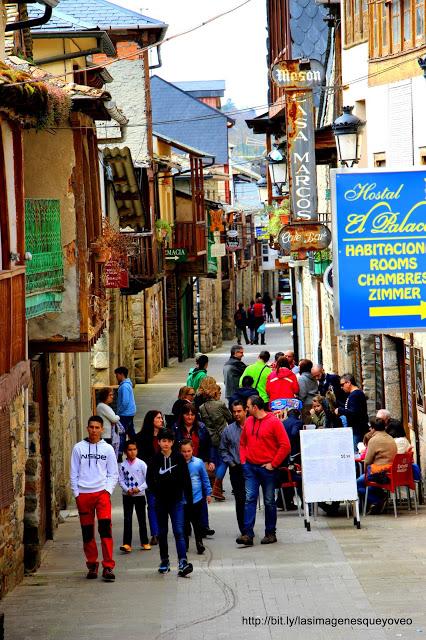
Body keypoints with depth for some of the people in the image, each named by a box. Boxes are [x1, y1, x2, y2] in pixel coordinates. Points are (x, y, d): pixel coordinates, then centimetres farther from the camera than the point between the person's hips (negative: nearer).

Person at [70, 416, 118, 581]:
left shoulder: (107, 448, 7)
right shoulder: (79, 448, 7)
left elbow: (113, 473, 10)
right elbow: (74, 473, 9)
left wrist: (108, 490, -4)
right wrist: (76, 493, 1)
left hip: (102, 492, -1)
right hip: (83, 494, 1)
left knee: (105, 527, -14)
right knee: (87, 531, 5)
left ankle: (108, 566, -14)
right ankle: (92, 565, 18)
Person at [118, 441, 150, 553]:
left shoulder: (141, 464, -4)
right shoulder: (122, 465, -1)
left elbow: (147, 479, -6)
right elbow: (121, 480, -2)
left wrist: (139, 488, -17)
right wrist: (127, 490, -17)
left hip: (139, 495, 0)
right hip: (127, 496, 0)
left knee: (142, 519, 9)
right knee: (127, 519, -4)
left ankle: (144, 542, 20)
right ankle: (127, 544, -7)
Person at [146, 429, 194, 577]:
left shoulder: (179, 458, -2)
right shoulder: (155, 459, 0)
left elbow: (186, 479, 1)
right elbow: (150, 479, -2)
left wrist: (189, 498, -2)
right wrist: (156, 489, -22)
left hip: (176, 500, -2)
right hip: (161, 500, 2)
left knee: (179, 531, -12)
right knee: (162, 532, 11)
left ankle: (183, 562, -19)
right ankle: (164, 561, 24)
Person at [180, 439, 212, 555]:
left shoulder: (198, 463, -5)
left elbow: (205, 479, 5)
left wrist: (208, 493, 9)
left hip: (196, 498, -1)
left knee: (197, 522, 3)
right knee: (184, 523, 10)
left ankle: (199, 543, 11)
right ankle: (185, 544, 21)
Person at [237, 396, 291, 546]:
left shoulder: (274, 422, -9)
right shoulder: (248, 421, 8)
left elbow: (285, 446, -11)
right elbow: (243, 443, 21)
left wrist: (274, 464, -12)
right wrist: (243, 460, 7)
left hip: (267, 468, -4)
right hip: (250, 466, 4)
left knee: (269, 501, 5)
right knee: (249, 499, -6)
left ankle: (270, 533, 15)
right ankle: (248, 534, -11)